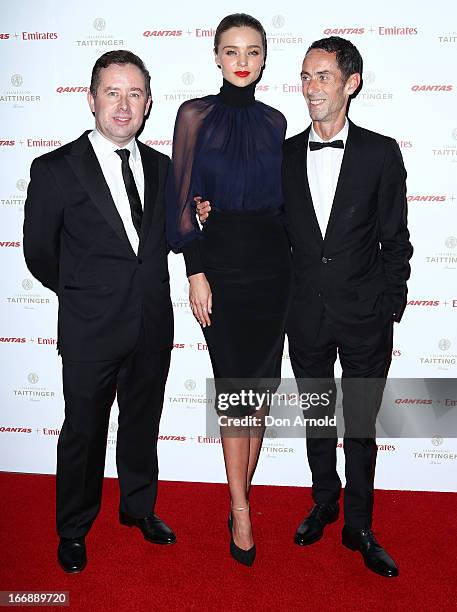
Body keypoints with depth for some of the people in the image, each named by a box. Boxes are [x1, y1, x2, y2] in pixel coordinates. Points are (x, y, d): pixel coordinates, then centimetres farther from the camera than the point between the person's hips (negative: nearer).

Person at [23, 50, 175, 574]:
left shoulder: (161, 166, 4)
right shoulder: (56, 169, -10)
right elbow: (39, 252, -2)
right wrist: (84, 294, 7)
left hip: (153, 326, 4)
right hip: (91, 331, -4)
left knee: (142, 423, 19)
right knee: (83, 431, 12)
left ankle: (138, 507, 43)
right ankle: (73, 530, 36)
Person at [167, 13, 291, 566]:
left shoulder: (274, 121, 11)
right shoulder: (195, 115, 1)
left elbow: (282, 197, 12)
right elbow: (185, 200, -4)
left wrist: (291, 259, 4)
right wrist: (196, 274, -10)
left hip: (272, 263, 4)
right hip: (221, 264, -3)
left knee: (261, 386, 8)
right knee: (235, 388, 0)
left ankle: (241, 495, 26)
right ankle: (241, 510, 15)